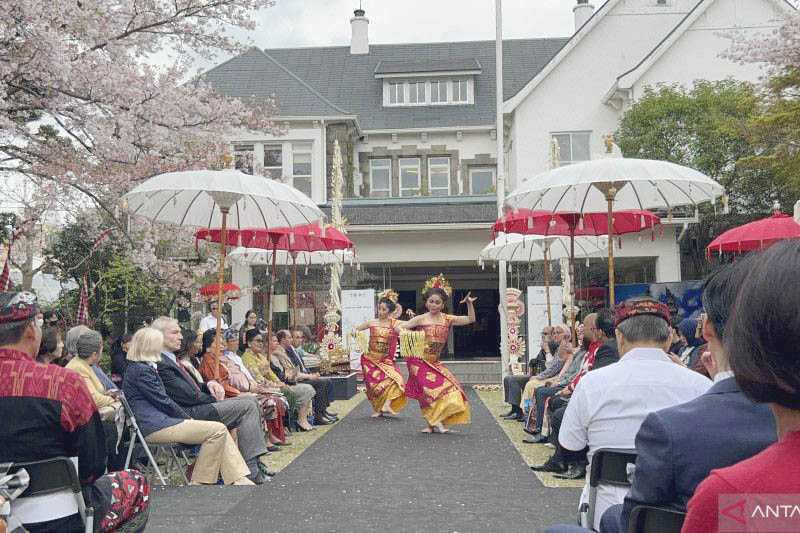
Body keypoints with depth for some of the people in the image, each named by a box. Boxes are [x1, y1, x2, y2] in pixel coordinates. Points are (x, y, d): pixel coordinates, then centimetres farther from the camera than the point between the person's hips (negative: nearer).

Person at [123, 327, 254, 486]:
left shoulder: (135, 368, 20)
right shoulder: (141, 370, -12)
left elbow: (162, 400, 18)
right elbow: (163, 401, -13)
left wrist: (187, 418, 9)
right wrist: (188, 418, -1)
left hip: (158, 420, 11)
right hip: (154, 427, -11)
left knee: (219, 430, 2)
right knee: (218, 430, -15)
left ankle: (238, 479, -3)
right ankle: (199, 483, -7)